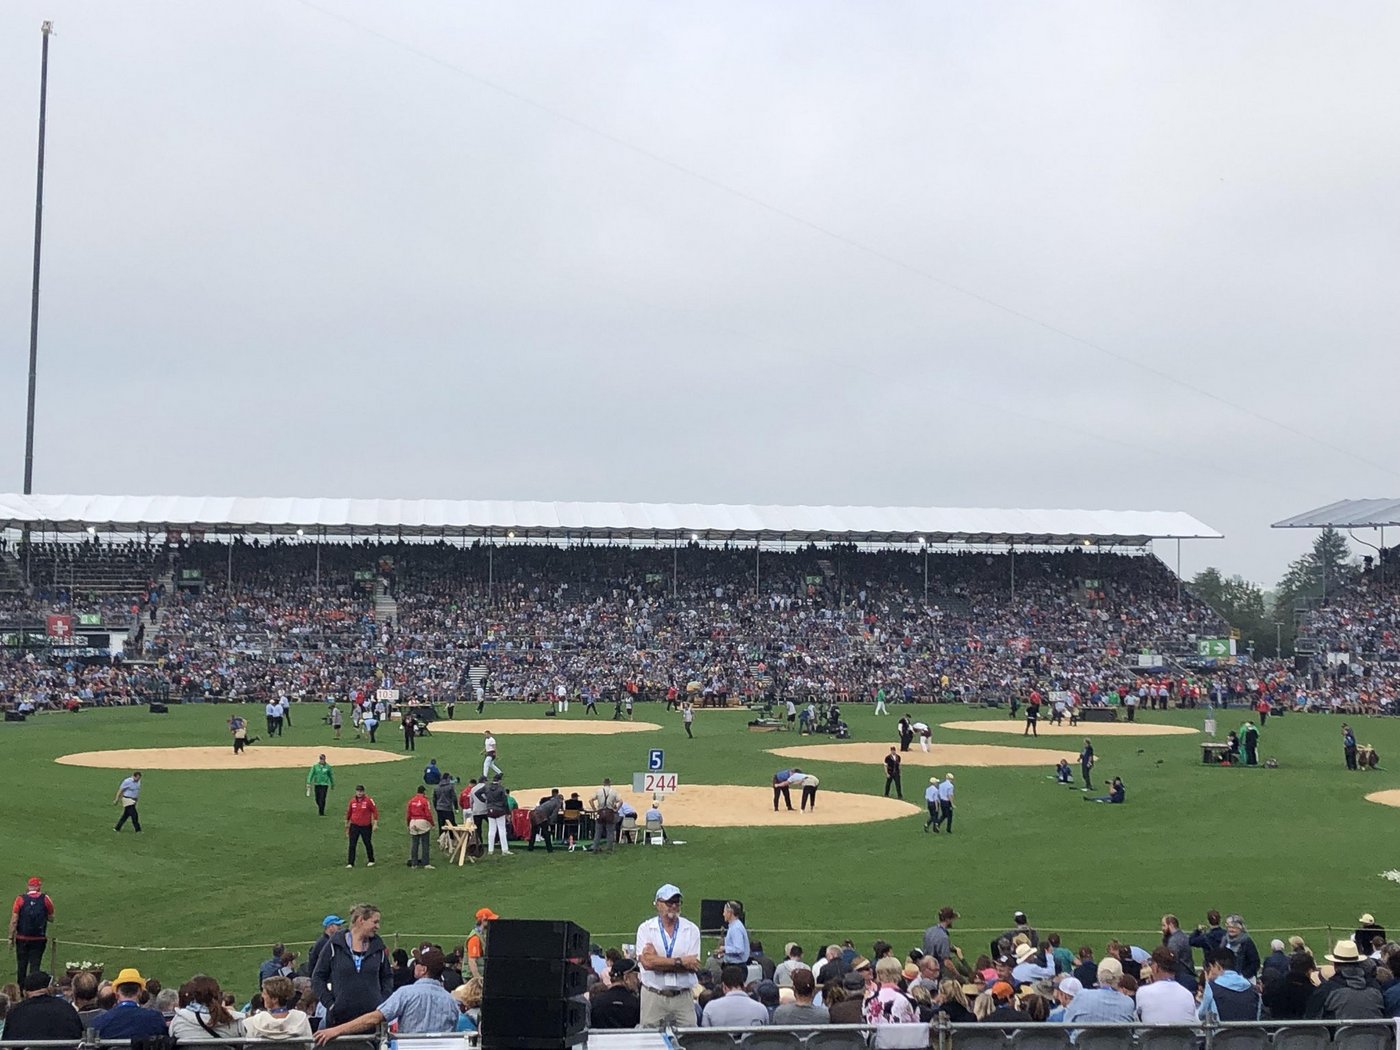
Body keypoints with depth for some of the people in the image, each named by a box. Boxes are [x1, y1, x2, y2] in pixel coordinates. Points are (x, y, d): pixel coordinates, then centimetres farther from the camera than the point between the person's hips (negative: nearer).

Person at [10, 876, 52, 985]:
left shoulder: (20, 899, -7)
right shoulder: (46, 899, -5)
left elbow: (14, 921, -8)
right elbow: (51, 918, 2)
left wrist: (11, 938, 0)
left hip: (22, 939, 0)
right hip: (39, 939, 0)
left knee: (21, 967, 13)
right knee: (35, 966, 3)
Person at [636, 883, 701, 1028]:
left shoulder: (691, 929, 6)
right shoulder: (645, 928, 3)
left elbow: (693, 966, -6)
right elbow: (647, 962, -11)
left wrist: (659, 961, -11)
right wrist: (680, 961, -10)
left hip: (683, 996, 1)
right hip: (653, 997, -1)